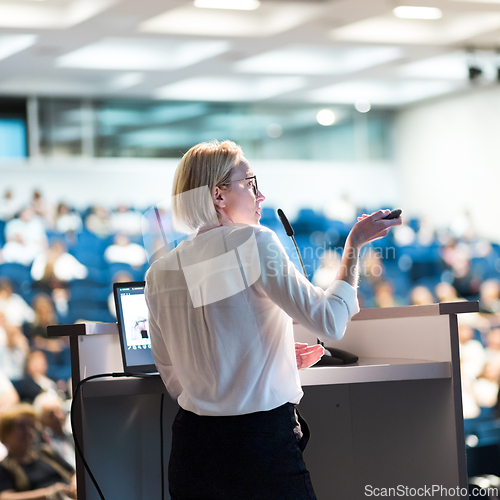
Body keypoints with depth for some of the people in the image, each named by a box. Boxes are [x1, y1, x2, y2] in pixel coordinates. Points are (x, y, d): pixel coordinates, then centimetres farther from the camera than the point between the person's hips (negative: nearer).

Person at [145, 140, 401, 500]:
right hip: (263, 442, -6)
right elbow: (330, 322, -14)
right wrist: (354, 244, -2)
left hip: (193, 445, 6)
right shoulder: (253, 242, -11)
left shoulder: (159, 274, 6)